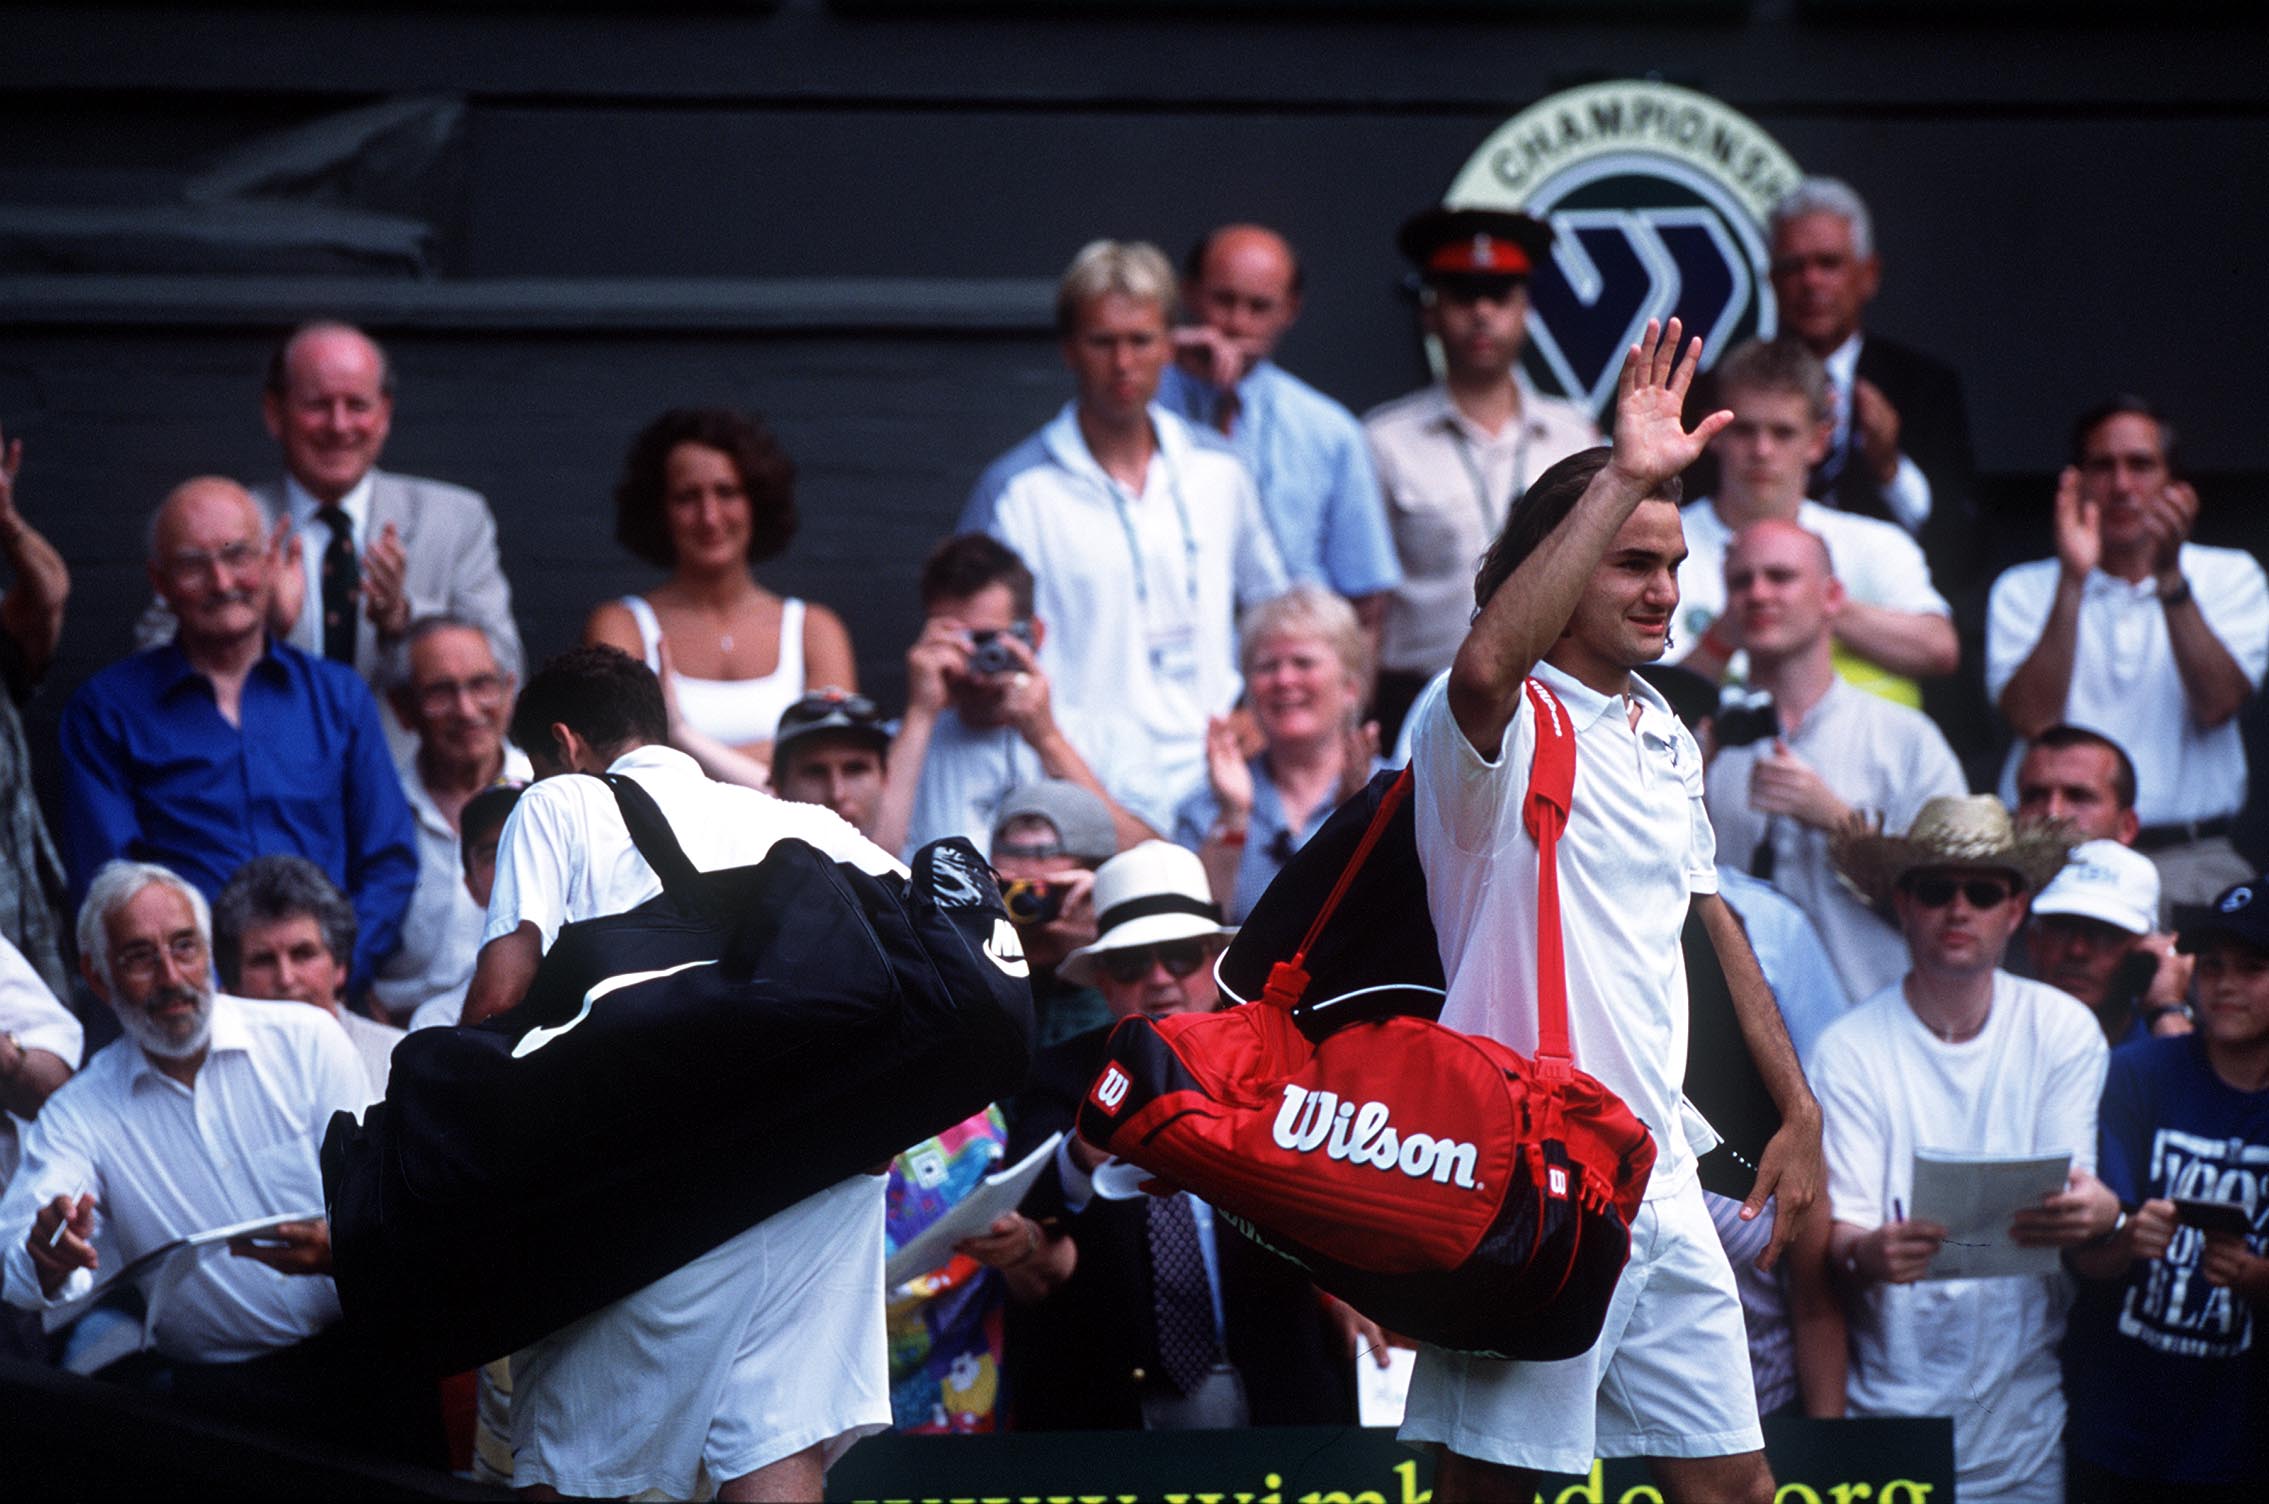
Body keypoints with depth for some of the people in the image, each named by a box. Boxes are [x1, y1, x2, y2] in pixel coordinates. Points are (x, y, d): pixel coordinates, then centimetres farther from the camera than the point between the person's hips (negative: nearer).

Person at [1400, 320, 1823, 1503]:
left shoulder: (1664, 737, 18)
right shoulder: (1505, 727, -8)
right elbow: (1487, 663, -33)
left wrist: (1797, 1113, 21)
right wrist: (1624, 476, -32)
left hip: (1660, 1179, 8)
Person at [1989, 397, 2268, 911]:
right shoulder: (2023, 591, 11)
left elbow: (2217, 705, -5)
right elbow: (2031, 719, -6)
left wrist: (2169, 576, -14)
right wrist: (2073, 580, -11)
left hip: (2190, 857, 1)